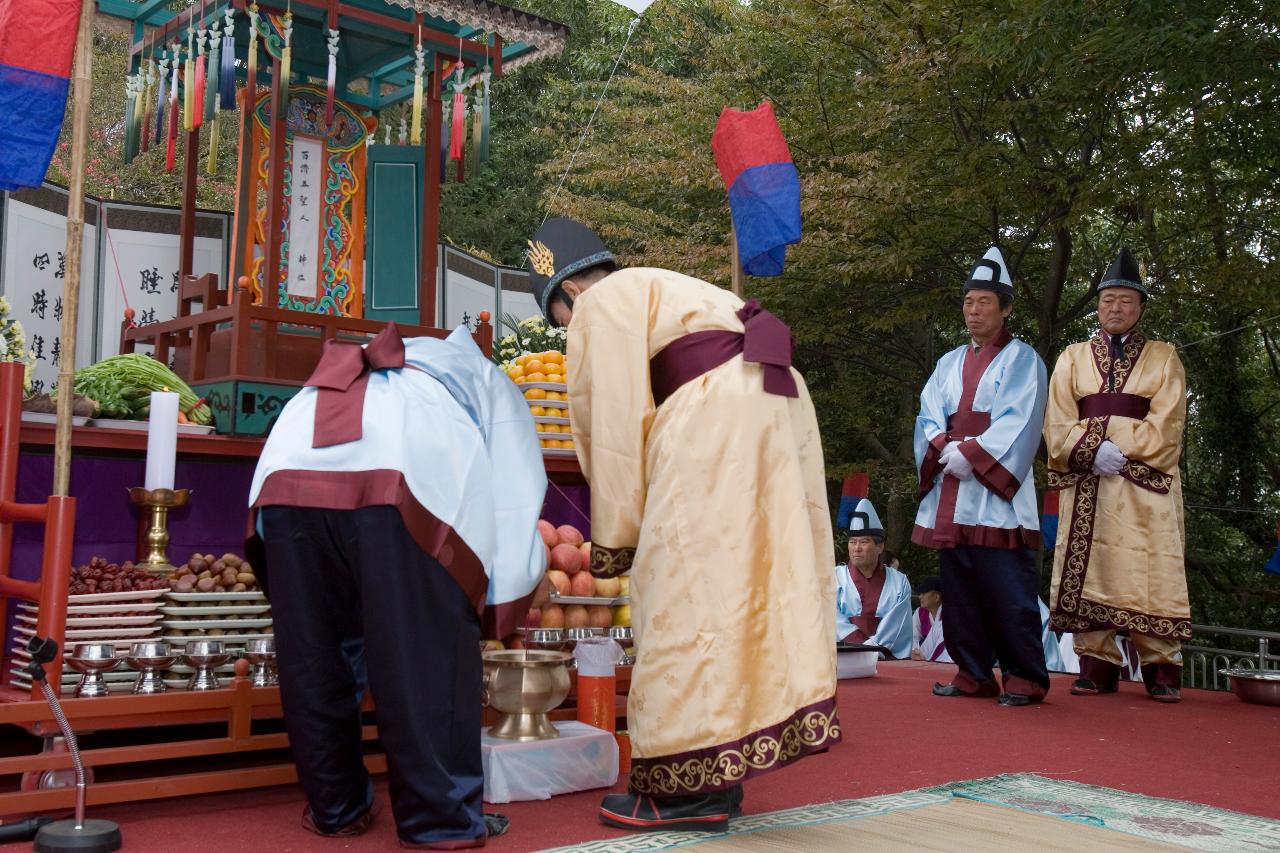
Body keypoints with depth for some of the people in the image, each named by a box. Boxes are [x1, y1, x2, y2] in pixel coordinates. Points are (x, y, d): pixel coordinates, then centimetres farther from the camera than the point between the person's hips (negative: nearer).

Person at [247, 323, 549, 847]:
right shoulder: (488, 381, 35)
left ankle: (335, 808, 25)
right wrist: (509, 600, 29)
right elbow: (513, 497, 22)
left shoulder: (358, 373, 46)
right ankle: (442, 818, 9)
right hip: (403, 479, -4)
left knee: (312, 655, 14)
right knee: (426, 658, 3)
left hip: (292, 473, 5)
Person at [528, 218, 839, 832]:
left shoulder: (601, 304, 4)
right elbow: (647, 412, 27)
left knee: (689, 593, -4)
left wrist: (613, 537, 4)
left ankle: (688, 785, 2)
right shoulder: (653, 290, 30)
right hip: (770, 403, 9)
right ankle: (719, 774, 17)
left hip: (718, 416, -9)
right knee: (741, 583, 10)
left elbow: (614, 425, -2)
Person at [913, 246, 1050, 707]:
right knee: (959, 586, 6)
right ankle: (973, 674, 13)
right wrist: (946, 448, -11)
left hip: (996, 489, -5)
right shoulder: (949, 363, 20)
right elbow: (928, 415, 9)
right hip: (950, 489, 6)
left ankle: (1024, 677, -1)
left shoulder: (1022, 359, 5)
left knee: (1007, 590, -8)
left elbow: (1019, 422, -7)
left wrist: (971, 453, -16)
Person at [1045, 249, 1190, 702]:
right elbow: (1058, 422, 4)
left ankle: (1161, 667, 0)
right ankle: (1097, 664, 1)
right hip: (1085, 481, 2)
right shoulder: (1072, 358, 15)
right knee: (1087, 569, -3)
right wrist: (1093, 451, -12)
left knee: (1150, 573, -5)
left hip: (1145, 482, -1)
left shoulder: (1163, 358, 12)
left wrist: (1122, 453, -13)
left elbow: (1166, 424, 0)